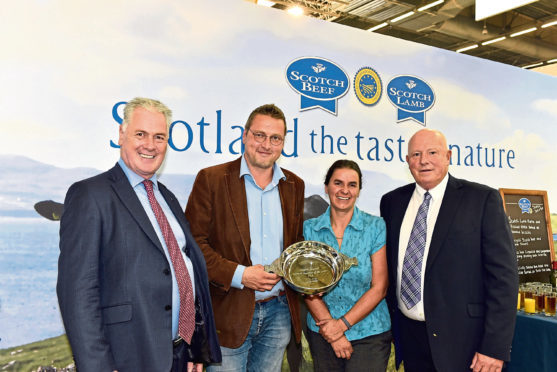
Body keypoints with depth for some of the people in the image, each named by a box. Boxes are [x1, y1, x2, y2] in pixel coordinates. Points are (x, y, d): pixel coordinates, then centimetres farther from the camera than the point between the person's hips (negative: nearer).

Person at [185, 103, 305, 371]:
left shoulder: (294, 185, 9)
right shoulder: (211, 179, -6)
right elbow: (193, 242, -9)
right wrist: (238, 275, -17)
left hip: (279, 312, 4)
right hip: (230, 313, -4)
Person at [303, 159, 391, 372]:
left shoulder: (376, 227, -4)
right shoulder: (309, 229, 0)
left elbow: (379, 288, -7)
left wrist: (342, 324, -11)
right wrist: (328, 325, -10)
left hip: (369, 333, -1)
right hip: (321, 334, 2)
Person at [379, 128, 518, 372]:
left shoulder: (483, 199, -7)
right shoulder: (391, 202, 6)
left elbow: (503, 275, -10)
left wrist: (495, 348, -13)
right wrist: (385, 324, 8)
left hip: (461, 342, -3)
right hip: (408, 335, 4)